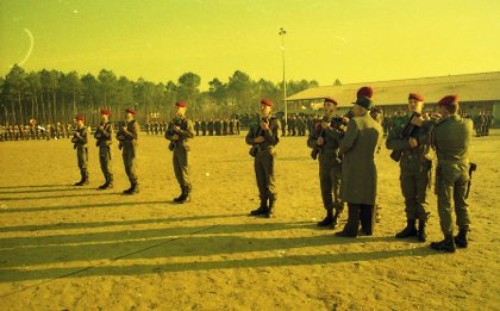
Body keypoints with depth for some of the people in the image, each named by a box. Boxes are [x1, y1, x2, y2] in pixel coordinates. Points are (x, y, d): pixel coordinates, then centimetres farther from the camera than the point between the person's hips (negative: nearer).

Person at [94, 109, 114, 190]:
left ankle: (110, 183, -3)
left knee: (107, 166, -7)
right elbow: (95, 135, 13)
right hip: (101, 147, 8)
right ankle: (107, 182, 16)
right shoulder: (100, 125, 14)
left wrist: (102, 130, -22)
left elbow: (110, 137, -20)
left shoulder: (109, 125, -10)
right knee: (103, 166, 9)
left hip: (106, 147, -8)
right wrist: (97, 135, -9)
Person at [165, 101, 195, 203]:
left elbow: (191, 134, -22)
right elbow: (167, 135, 12)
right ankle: (184, 193, 18)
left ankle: (188, 195, 1)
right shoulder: (173, 122, 15)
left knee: (184, 172, -6)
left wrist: (179, 131, -23)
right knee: (178, 172, 9)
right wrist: (172, 137, -11)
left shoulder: (187, 121, -9)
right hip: (175, 150, 8)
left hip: (183, 150, -8)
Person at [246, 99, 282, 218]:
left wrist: (266, 129, -21)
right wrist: (255, 140, -12)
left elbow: (275, 141, -12)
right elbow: (247, 139, 9)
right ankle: (263, 206, 19)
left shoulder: (275, 122, -5)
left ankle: (271, 208, 5)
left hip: (268, 155, -5)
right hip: (257, 155, 6)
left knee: (269, 182, -4)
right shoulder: (255, 123, 12)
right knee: (261, 182, 10)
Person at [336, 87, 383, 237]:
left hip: (353, 167, -6)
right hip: (370, 167, 6)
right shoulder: (378, 126, 7)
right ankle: (368, 228, 23)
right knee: (367, 199, 14)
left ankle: (352, 229, 6)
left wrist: (341, 151, -3)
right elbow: (375, 146, 14)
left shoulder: (355, 122, -15)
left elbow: (346, 143, -22)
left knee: (353, 199, 1)